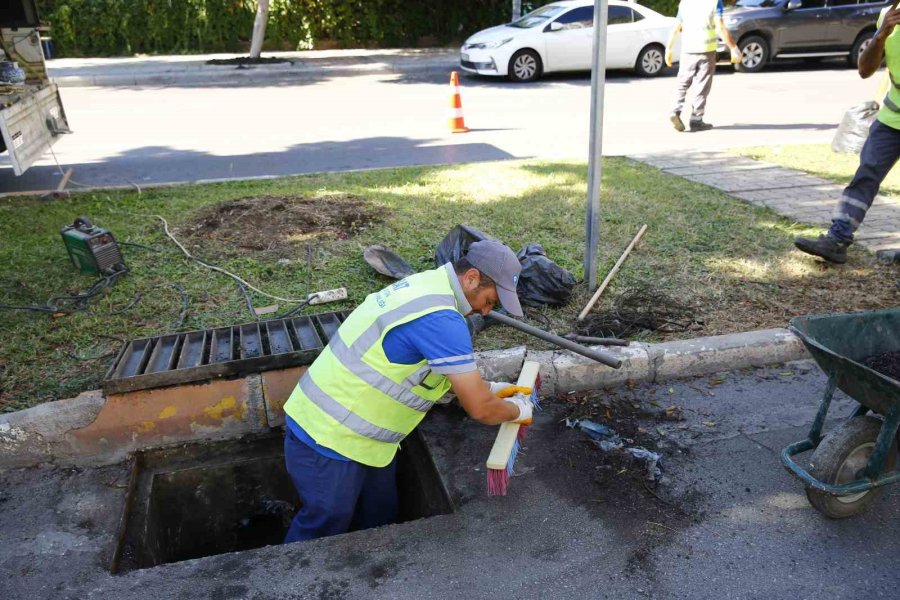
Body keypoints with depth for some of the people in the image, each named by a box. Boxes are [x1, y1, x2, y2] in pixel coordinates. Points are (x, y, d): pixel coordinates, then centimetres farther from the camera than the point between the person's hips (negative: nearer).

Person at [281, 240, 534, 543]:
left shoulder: (426, 285, 4)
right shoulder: (441, 319, -27)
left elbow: (448, 370, 20)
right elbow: (479, 409, -21)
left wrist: (489, 388, 15)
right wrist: (516, 410, -2)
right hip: (327, 441, -9)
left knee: (380, 521, 21)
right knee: (321, 535, 11)